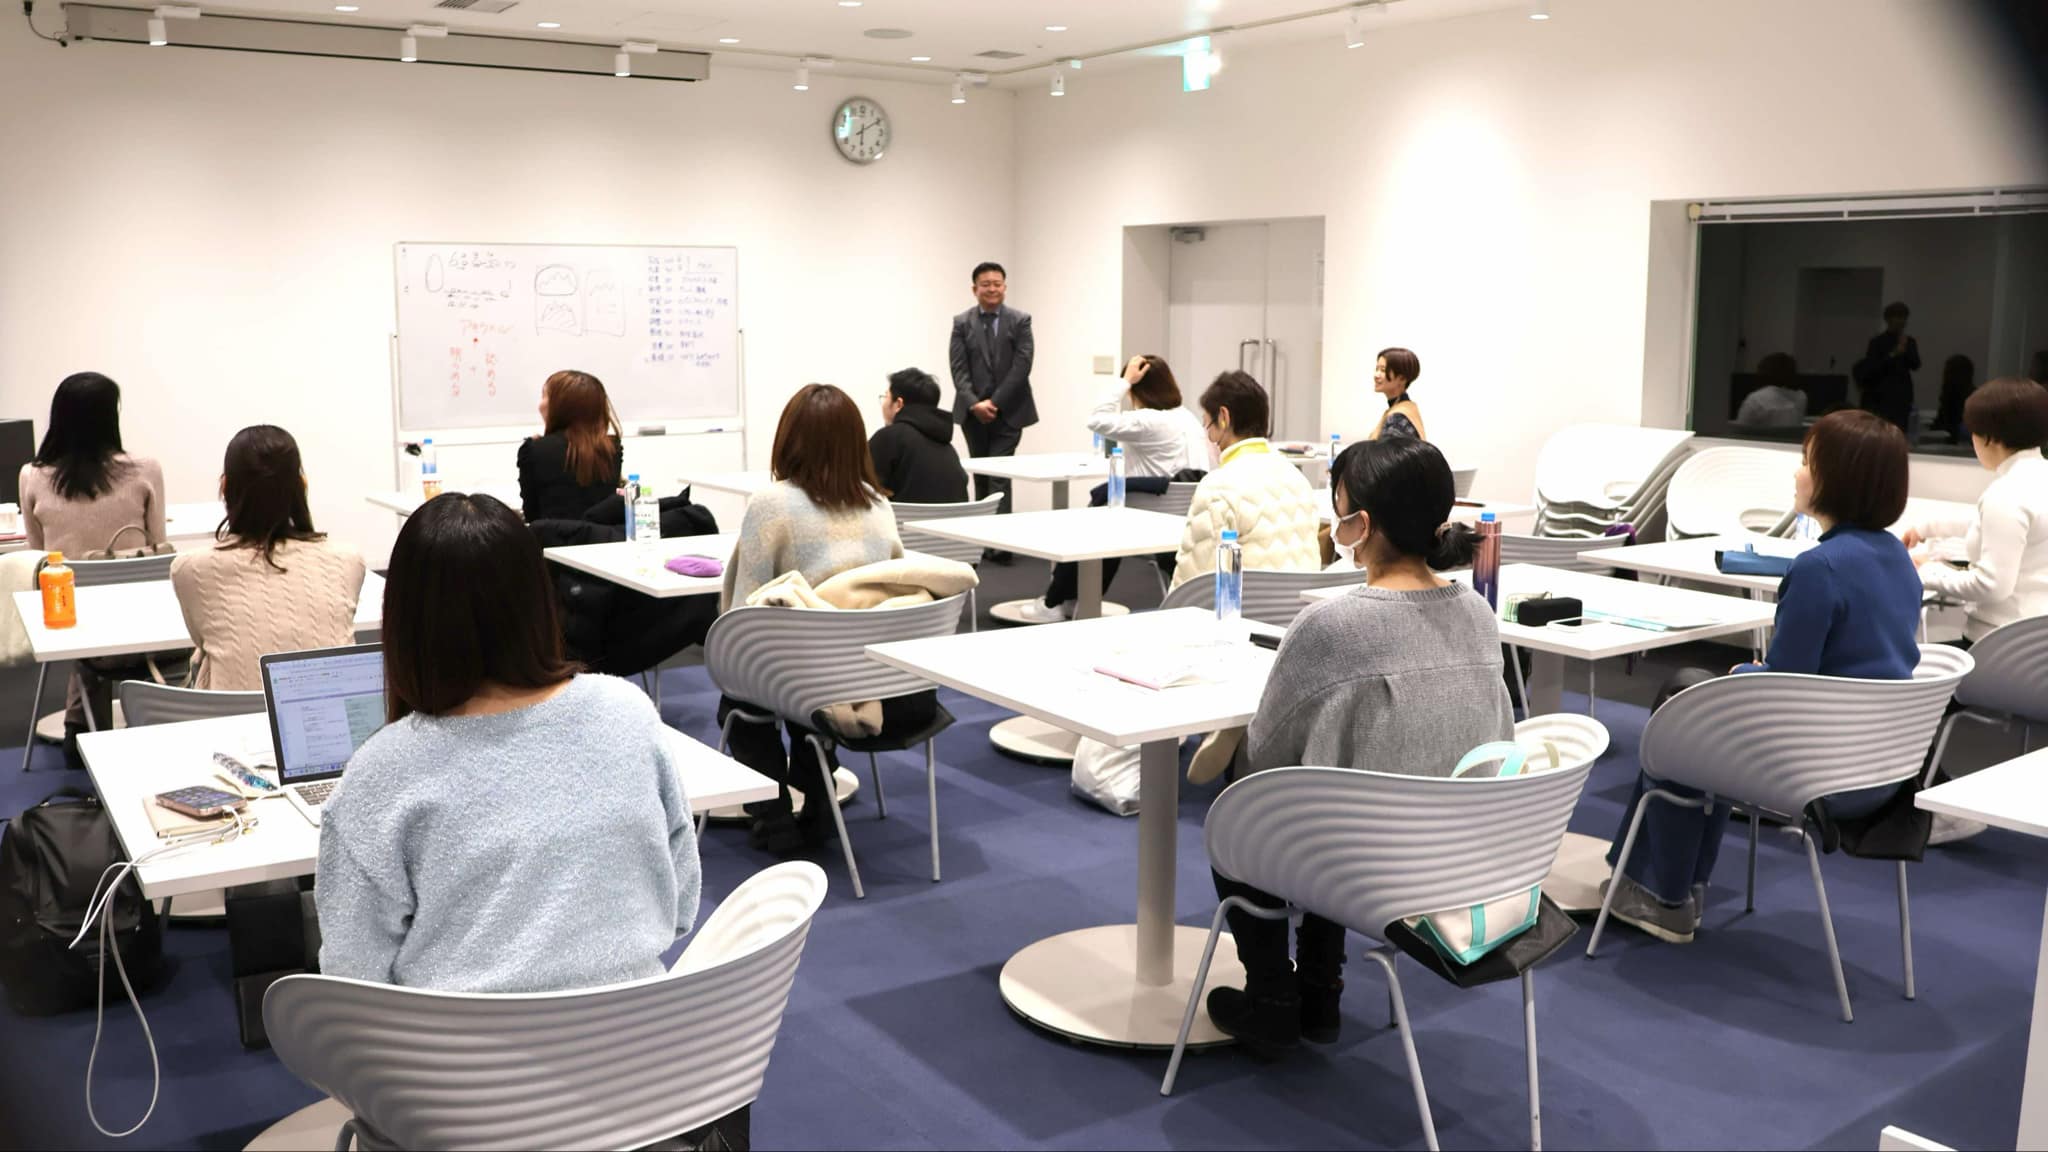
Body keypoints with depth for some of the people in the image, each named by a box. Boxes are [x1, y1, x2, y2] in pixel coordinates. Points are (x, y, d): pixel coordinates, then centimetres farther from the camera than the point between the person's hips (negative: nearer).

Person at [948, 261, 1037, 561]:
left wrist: (994, 402, -14)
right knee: (980, 476, 10)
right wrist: (974, 403, -16)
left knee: (999, 475, -10)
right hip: (973, 412, 3)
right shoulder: (962, 323, 5)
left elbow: (1021, 366, -8)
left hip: (1008, 411, -2)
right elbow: (959, 368, -2)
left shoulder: (1020, 321, 0)